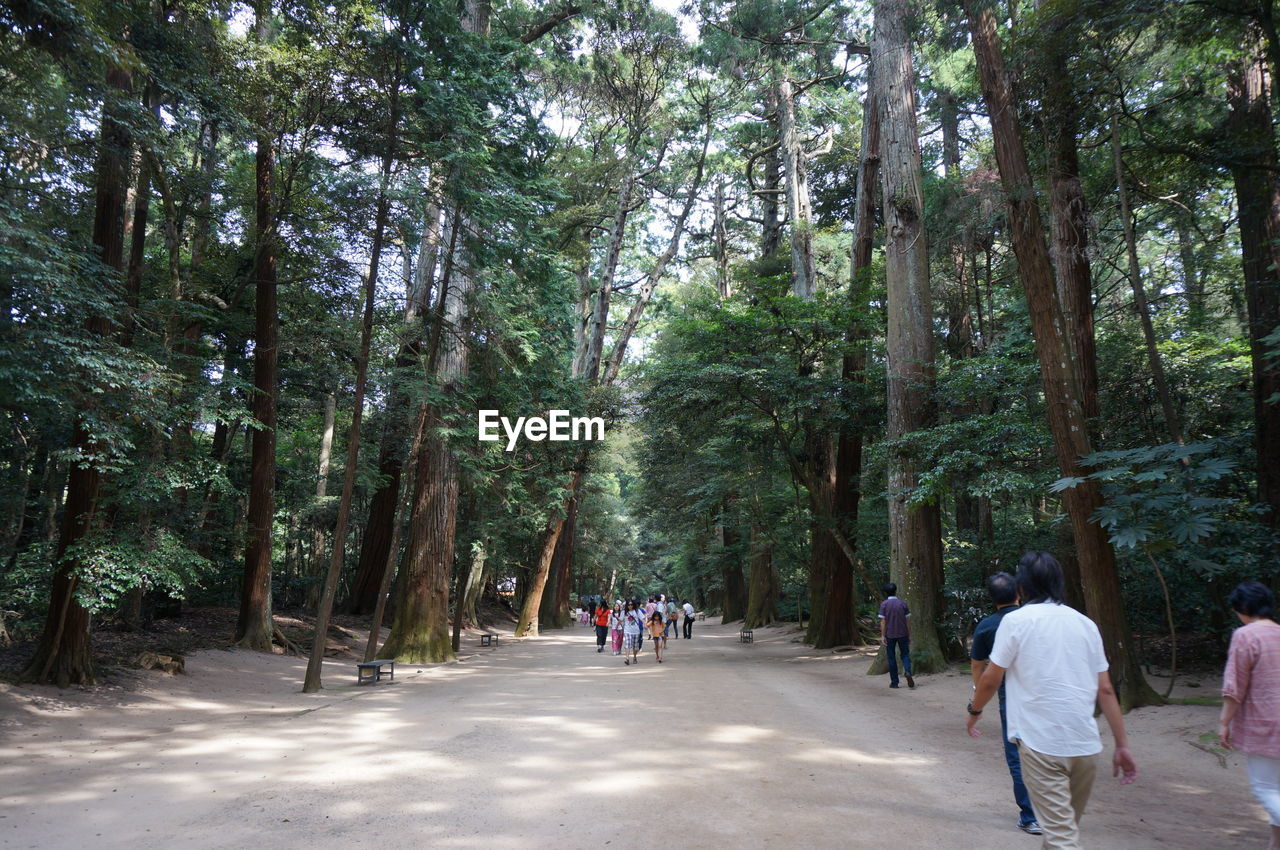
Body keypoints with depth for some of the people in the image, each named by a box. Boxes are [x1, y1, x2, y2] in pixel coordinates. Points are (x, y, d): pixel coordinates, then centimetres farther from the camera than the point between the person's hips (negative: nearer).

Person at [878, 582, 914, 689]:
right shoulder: (902, 604, -1)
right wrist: (909, 635, 6)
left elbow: (883, 621, -10)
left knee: (891, 658, 8)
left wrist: (882, 636, -8)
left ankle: (894, 682, 10)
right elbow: (907, 621, 0)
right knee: (905, 655, 12)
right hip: (902, 634, 1)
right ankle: (908, 672, -15)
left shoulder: (884, 604, -5)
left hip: (890, 635, -1)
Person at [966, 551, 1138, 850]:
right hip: (1087, 744, 6)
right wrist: (1122, 745, 11)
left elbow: (991, 679, -5)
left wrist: (975, 711, 13)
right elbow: (1105, 690, 7)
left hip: (1041, 744, -5)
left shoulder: (1016, 620, -6)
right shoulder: (1085, 624, 8)